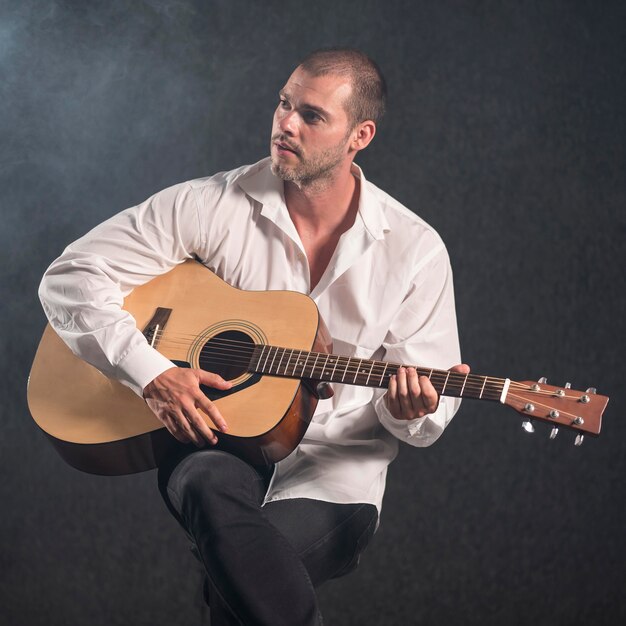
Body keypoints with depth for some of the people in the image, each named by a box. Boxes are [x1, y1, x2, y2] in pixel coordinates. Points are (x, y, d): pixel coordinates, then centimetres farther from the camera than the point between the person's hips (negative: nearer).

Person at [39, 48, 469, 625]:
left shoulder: (415, 250, -1)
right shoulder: (213, 205, -3)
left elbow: (426, 414, 4)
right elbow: (70, 276, -3)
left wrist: (410, 412, -21)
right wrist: (151, 374, -16)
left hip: (333, 473, -1)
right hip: (212, 447, 1)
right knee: (211, 487, -37)